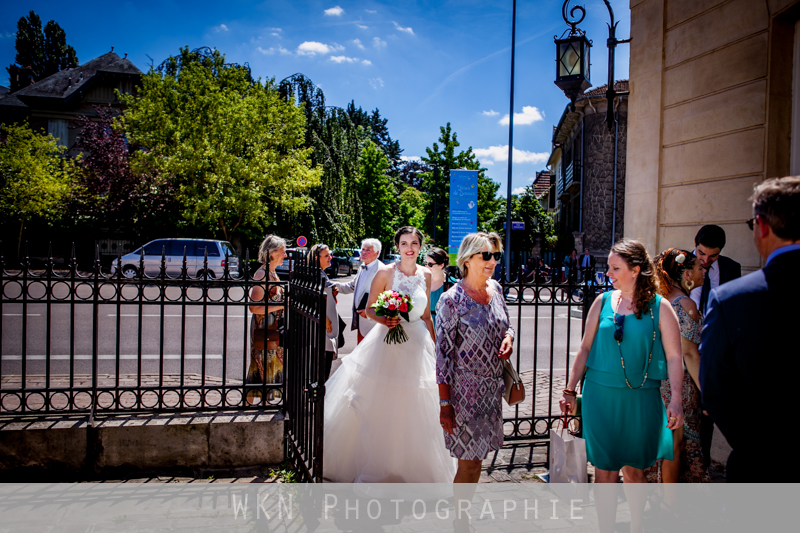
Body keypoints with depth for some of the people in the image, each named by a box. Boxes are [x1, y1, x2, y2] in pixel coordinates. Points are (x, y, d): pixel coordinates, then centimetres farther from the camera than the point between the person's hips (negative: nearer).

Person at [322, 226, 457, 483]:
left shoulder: (425, 274, 5)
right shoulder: (385, 272, -7)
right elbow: (369, 309, -2)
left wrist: (435, 344, 13)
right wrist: (384, 320, -21)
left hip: (417, 344, 4)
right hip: (387, 343, -3)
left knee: (415, 410, 8)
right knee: (379, 406, 1)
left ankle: (411, 465, 27)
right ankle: (374, 462, 20)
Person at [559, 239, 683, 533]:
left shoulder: (659, 307, -3)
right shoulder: (603, 302, 2)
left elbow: (674, 357, -2)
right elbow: (585, 348, 7)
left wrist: (676, 400, -10)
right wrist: (570, 390, 6)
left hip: (641, 398, -1)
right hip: (600, 395, 1)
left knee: (633, 470, 13)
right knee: (605, 471, 4)